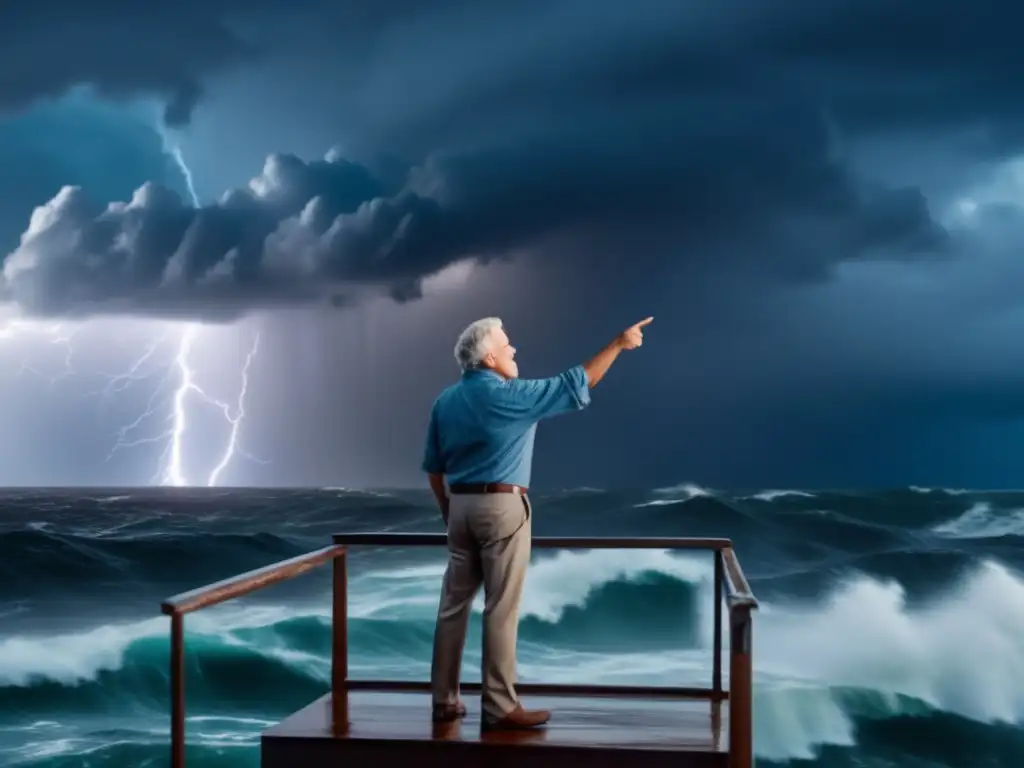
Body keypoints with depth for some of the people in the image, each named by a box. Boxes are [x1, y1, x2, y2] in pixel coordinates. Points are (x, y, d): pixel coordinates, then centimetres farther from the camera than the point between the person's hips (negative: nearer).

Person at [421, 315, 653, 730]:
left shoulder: (445, 400, 9)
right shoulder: (510, 395, -11)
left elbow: (434, 468, 12)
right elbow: (575, 385, -9)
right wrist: (618, 343, -1)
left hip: (461, 505, 7)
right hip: (502, 506, -7)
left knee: (454, 604, 10)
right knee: (501, 609, -3)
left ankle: (444, 700, 16)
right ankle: (500, 707, 0)